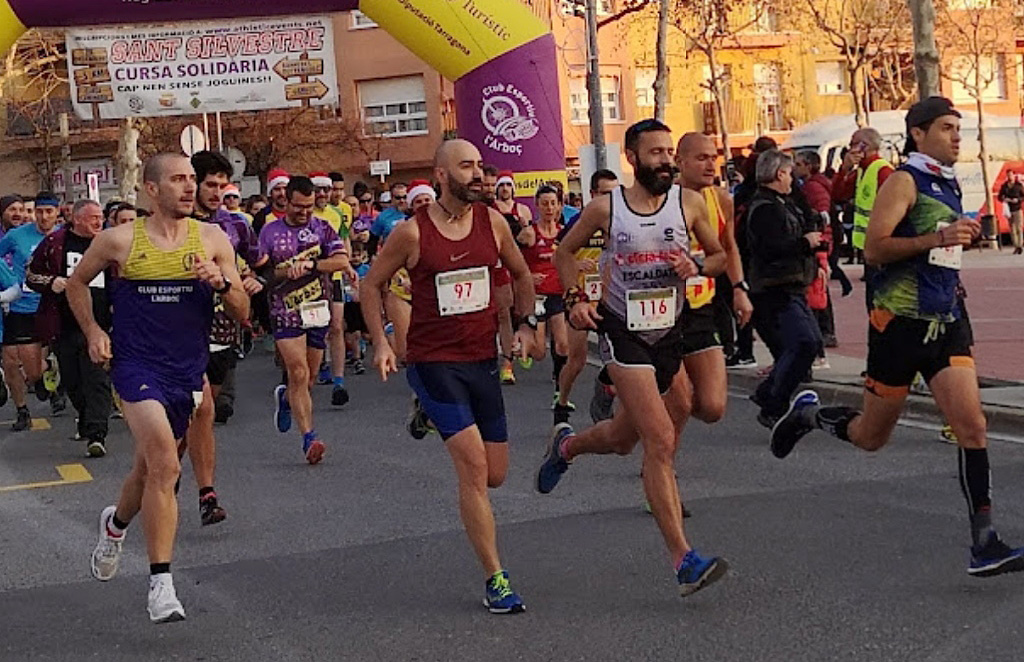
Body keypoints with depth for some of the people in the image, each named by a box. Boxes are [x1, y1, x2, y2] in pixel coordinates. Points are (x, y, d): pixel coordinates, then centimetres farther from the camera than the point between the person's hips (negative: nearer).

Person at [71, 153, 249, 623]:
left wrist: (221, 282, -17)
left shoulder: (212, 240, 1)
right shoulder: (119, 241, -4)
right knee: (165, 464, -22)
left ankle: (115, 524, 52)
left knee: (149, 470, 18)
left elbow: (242, 312, 2)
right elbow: (77, 284, 14)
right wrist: (93, 332, 3)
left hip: (188, 371, 4)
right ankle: (161, 584, -15)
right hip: (136, 366, -4)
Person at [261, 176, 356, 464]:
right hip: (286, 312, -2)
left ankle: (285, 397, 45)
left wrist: (310, 264, -21)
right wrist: (285, 272, -13)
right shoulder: (270, 232, 4)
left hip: (318, 310, 3)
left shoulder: (322, 229, 5)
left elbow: (342, 260, -8)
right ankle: (309, 438, -16)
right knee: (299, 374, -15)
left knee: (308, 379, 11)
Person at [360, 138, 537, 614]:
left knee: (494, 476, 9)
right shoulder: (412, 232, -9)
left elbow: (521, 275, 19)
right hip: (433, 362, -5)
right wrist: (380, 343, -4)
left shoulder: (492, 222, 2)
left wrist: (525, 324, 8)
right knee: (473, 467, -16)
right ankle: (495, 580, -9)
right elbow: (371, 284, 4)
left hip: (483, 360, 5)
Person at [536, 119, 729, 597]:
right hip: (623, 331, -4)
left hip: (670, 332, 4)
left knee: (624, 438, 17)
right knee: (660, 442, -14)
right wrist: (576, 299, -4)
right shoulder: (606, 208, -7)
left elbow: (720, 256, 9)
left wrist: (696, 267, -13)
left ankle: (566, 445, 52)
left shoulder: (689, 203, -2)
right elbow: (565, 252, 10)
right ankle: (684, 561, -15)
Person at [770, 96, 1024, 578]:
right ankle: (808, 414, 36)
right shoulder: (904, 181, -9)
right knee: (871, 436, 6)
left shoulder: (950, 185, 15)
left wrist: (962, 239, 17)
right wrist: (938, 239, -26)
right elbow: (873, 249, -20)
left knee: (971, 425, -9)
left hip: (946, 321, 6)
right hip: (899, 322, -6)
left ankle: (984, 546, -10)